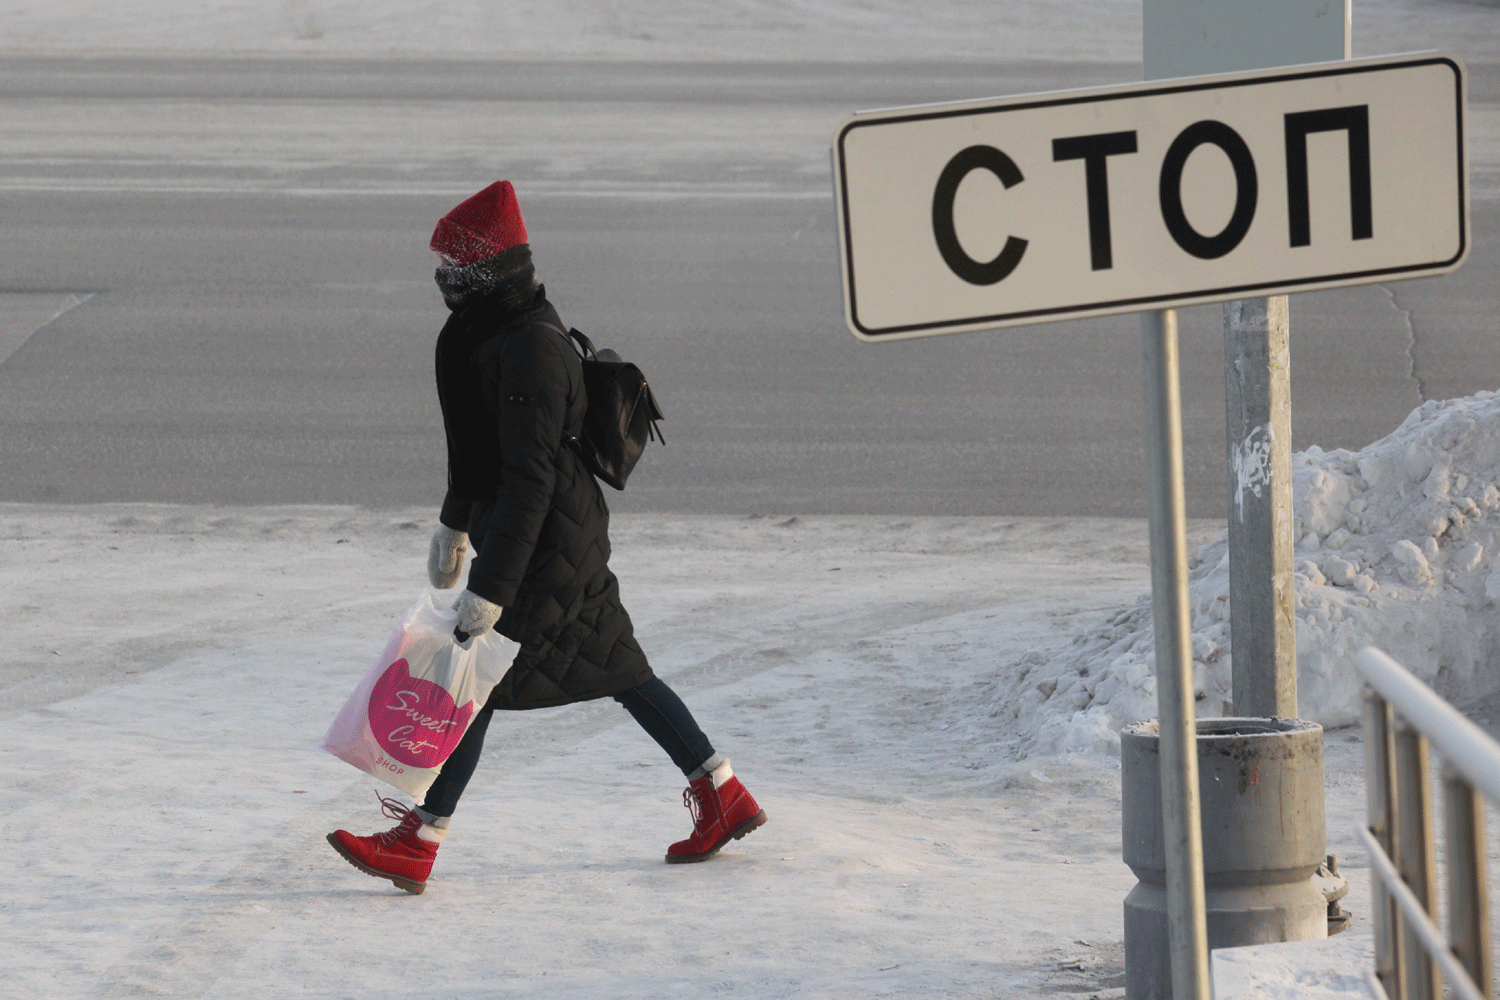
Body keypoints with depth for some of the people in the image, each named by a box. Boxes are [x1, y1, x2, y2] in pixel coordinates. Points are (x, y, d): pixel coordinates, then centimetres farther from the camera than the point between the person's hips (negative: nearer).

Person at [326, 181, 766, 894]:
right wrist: (454, 523, 33)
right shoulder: (492, 334, 8)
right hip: (567, 540, 10)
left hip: (545, 545, -10)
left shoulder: (530, 351, -24)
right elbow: (483, 439, 24)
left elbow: (530, 480, -28)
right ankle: (725, 799, 22)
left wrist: (491, 588, -29)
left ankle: (416, 847, -6)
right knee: (619, 672, 15)